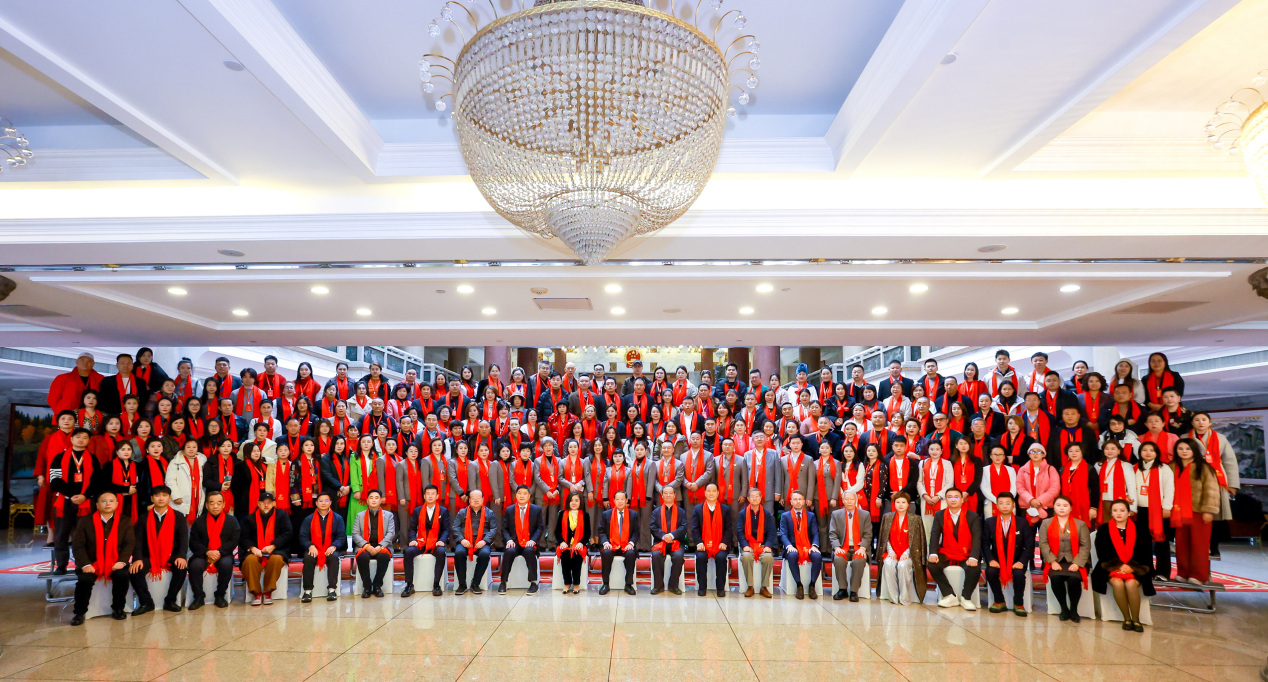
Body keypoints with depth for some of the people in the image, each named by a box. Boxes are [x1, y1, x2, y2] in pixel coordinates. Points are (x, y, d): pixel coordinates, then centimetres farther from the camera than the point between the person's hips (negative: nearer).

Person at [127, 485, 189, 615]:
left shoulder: (178, 517, 5)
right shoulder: (144, 518, 8)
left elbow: (183, 539, -3)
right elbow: (138, 540, 0)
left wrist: (181, 556, -21)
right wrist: (137, 559, -18)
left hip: (171, 556, -1)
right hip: (149, 557, 2)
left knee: (182, 567, -31)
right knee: (133, 570, -26)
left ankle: (170, 601, -11)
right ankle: (146, 603, -6)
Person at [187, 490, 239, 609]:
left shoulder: (231, 520, 8)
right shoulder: (199, 521, 10)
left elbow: (234, 541, 0)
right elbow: (193, 542, 2)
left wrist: (219, 552, -16)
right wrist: (207, 552, -16)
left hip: (223, 555, -1)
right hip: (203, 555, 1)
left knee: (226, 564, -34)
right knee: (195, 565, -31)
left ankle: (220, 596, -12)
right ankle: (199, 597, -11)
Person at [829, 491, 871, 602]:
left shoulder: (865, 515, 10)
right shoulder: (836, 514, 12)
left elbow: (867, 535, 3)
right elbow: (832, 534, 4)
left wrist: (862, 548, -15)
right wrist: (837, 547, -14)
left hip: (858, 548, -1)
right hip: (843, 548, 1)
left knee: (859, 560, -34)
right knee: (838, 559, -32)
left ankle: (854, 591, -22)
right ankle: (842, 589, -17)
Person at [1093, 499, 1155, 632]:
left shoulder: (1138, 530, 9)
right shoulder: (1103, 529, 7)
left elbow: (1144, 553, 3)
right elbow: (1102, 553, 1)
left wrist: (1131, 567, -12)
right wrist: (1118, 566, -13)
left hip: (1134, 569, 0)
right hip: (1112, 568, 0)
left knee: (1131, 584, -32)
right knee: (1118, 583, -32)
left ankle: (1136, 619, -15)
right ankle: (1126, 618, -15)